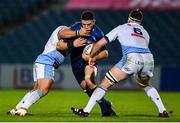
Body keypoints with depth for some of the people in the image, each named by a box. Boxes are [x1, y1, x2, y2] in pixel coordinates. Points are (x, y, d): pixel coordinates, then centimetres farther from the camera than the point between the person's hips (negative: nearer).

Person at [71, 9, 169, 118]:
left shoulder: (121, 28, 22)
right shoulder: (145, 32, 31)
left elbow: (99, 44, 23)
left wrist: (91, 57, 37)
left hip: (132, 58, -4)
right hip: (149, 58, 4)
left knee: (106, 83, 4)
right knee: (146, 85, 34)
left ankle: (86, 111, -1)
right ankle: (163, 111, 25)